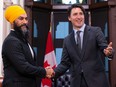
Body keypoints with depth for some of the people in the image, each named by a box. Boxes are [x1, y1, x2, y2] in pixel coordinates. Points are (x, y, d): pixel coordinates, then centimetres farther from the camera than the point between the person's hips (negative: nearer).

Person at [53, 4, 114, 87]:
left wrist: (109, 52, -32)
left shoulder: (96, 31, 1)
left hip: (96, 80, -2)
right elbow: (65, 63, 8)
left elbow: (105, 48, -9)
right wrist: (54, 72, -10)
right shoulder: (67, 40, 9)